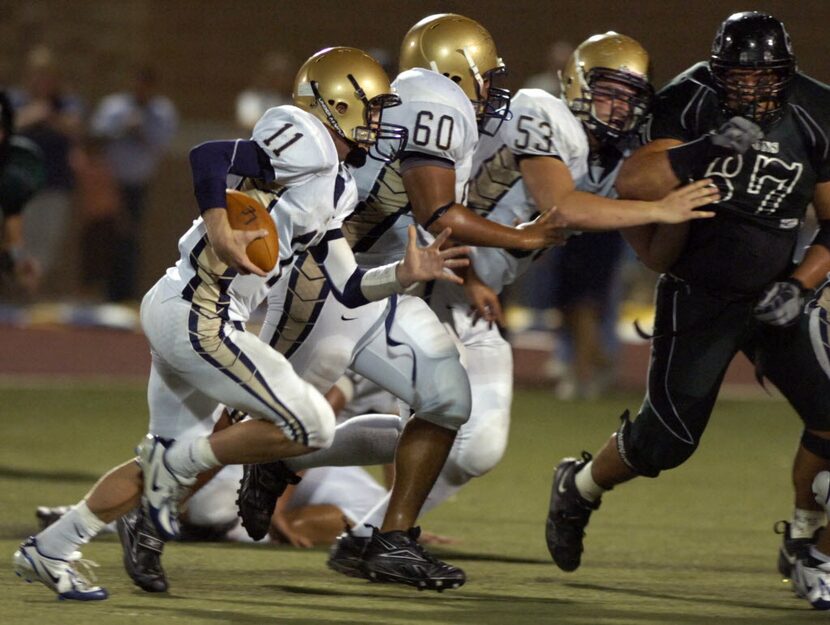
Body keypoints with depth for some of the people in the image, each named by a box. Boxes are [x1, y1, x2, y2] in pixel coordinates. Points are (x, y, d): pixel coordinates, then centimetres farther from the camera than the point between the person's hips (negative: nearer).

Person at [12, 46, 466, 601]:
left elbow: (348, 287, 21)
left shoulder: (334, 189, 20)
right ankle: (176, 467, 0)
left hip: (173, 312, 10)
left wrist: (407, 274, 9)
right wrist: (221, 234, -28)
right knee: (309, 427, -9)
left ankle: (50, 550, 21)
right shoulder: (306, 147, -10)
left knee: (168, 461, 17)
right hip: (199, 317, -10)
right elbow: (209, 157, -21)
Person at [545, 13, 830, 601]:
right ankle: (577, 490, 25)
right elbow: (631, 183, -26)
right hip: (697, 301, -4)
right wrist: (706, 150, -37)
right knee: (668, 437, -5)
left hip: (769, 300, 4)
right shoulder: (692, 104, -16)